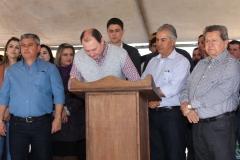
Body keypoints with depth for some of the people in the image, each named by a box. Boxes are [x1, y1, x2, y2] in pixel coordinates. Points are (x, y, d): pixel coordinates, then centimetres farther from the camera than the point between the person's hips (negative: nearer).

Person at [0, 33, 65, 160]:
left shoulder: (50, 68, 4)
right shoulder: (12, 70, 12)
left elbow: (58, 94, -1)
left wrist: (57, 118, -9)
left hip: (42, 124, -2)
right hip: (17, 124, 2)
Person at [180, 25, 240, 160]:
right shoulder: (201, 64, 16)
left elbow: (222, 92, -22)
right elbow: (186, 87, 14)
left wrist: (191, 104, -17)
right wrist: (185, 105, -9)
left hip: (220, 125, -7)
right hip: (198, 123, 7)